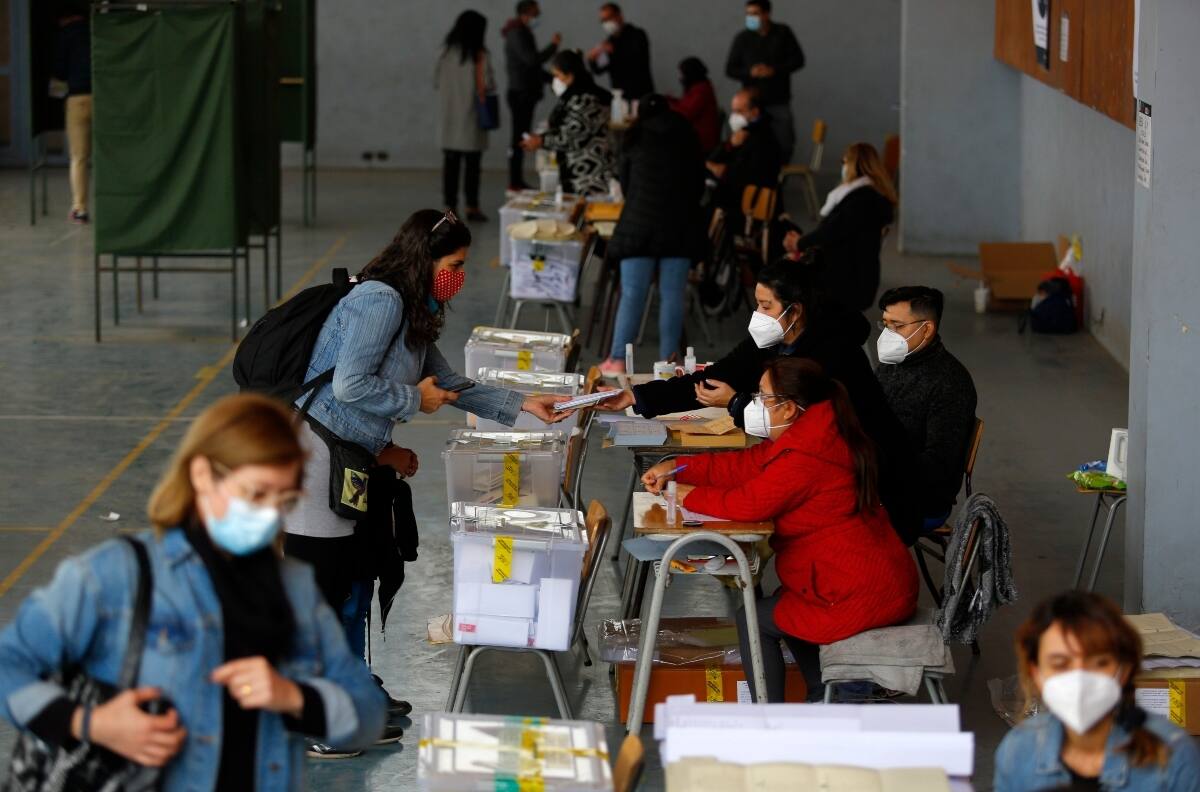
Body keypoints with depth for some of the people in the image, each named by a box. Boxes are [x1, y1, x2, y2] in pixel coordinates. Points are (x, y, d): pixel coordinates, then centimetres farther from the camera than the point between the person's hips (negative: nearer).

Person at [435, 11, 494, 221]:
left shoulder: (447, 52, 1)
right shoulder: (479, 55, -13)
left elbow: (436, 83, 7)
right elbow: (488, 85, -13)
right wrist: (484, 88, 10)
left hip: (450, 117, 4)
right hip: (471, 117, -4)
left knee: (450, 163, 6)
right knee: (472, 164, 4)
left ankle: (450, 206, 6)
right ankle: (472, 207, 7)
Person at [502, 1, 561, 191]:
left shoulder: (523, 34, 18)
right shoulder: (517, 35, -13)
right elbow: (532, 60, -24)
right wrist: (553, 45, -15)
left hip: (525, 93, 10)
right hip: (521, 93, -10)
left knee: (521, 138, 11)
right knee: (519, 138, -9)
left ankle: (517, 181, 14)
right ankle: (515, 182, -9)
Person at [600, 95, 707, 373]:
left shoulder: (634, 138, 11)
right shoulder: (685, 136, 13)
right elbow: (699, 183, 16)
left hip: (639, 222, -1)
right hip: (680, 224, 1)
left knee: (632, 294, -1)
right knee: (672, 295, 1)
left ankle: (617, 359, -4)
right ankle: (667, 360, -1)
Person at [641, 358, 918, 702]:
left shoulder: (805, 457, -24)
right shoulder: (814, 434, 9)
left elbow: (749, 503, -23)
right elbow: (747, 465, 12)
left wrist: (689, 494, -7)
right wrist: (676, 467, 6)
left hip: (859, 595, -10)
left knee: (752, 622, 4)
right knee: (782, 605, 31)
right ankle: (823, 696, 29)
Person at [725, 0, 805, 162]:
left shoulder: (783, 33, 2)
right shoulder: (742, 39, 1)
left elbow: (798, 60, 1)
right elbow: (730, 70, 3)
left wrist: (774, 70, -13)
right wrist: (750, 72, -17)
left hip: (780, 101, 1)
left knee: (784, 143, -1)